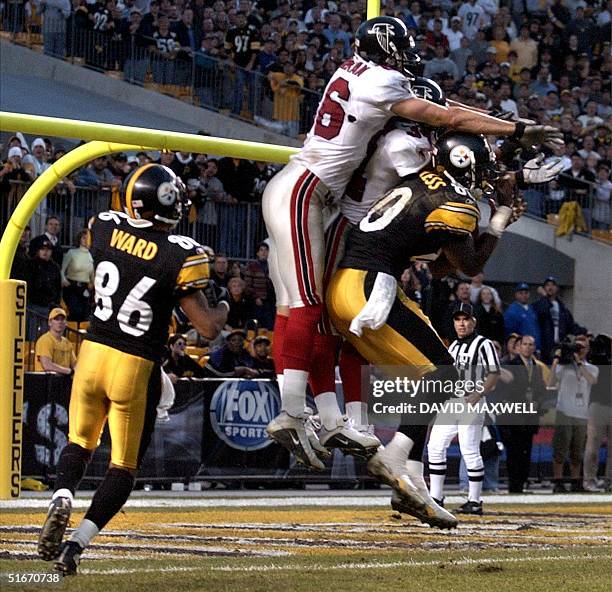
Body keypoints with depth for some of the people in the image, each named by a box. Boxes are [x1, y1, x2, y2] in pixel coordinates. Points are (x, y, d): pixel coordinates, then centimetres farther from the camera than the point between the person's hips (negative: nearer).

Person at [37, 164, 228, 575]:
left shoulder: (105, 228, -4)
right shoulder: (180, 255, -16)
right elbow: (208, 328, -13)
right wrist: (224, 310, 8)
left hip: (93, 353, 4)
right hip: (136, 368, -4)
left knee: (80, 442, 22)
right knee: (123, 467, 9)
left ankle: (62, 499, -8)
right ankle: (76, 543, -7)